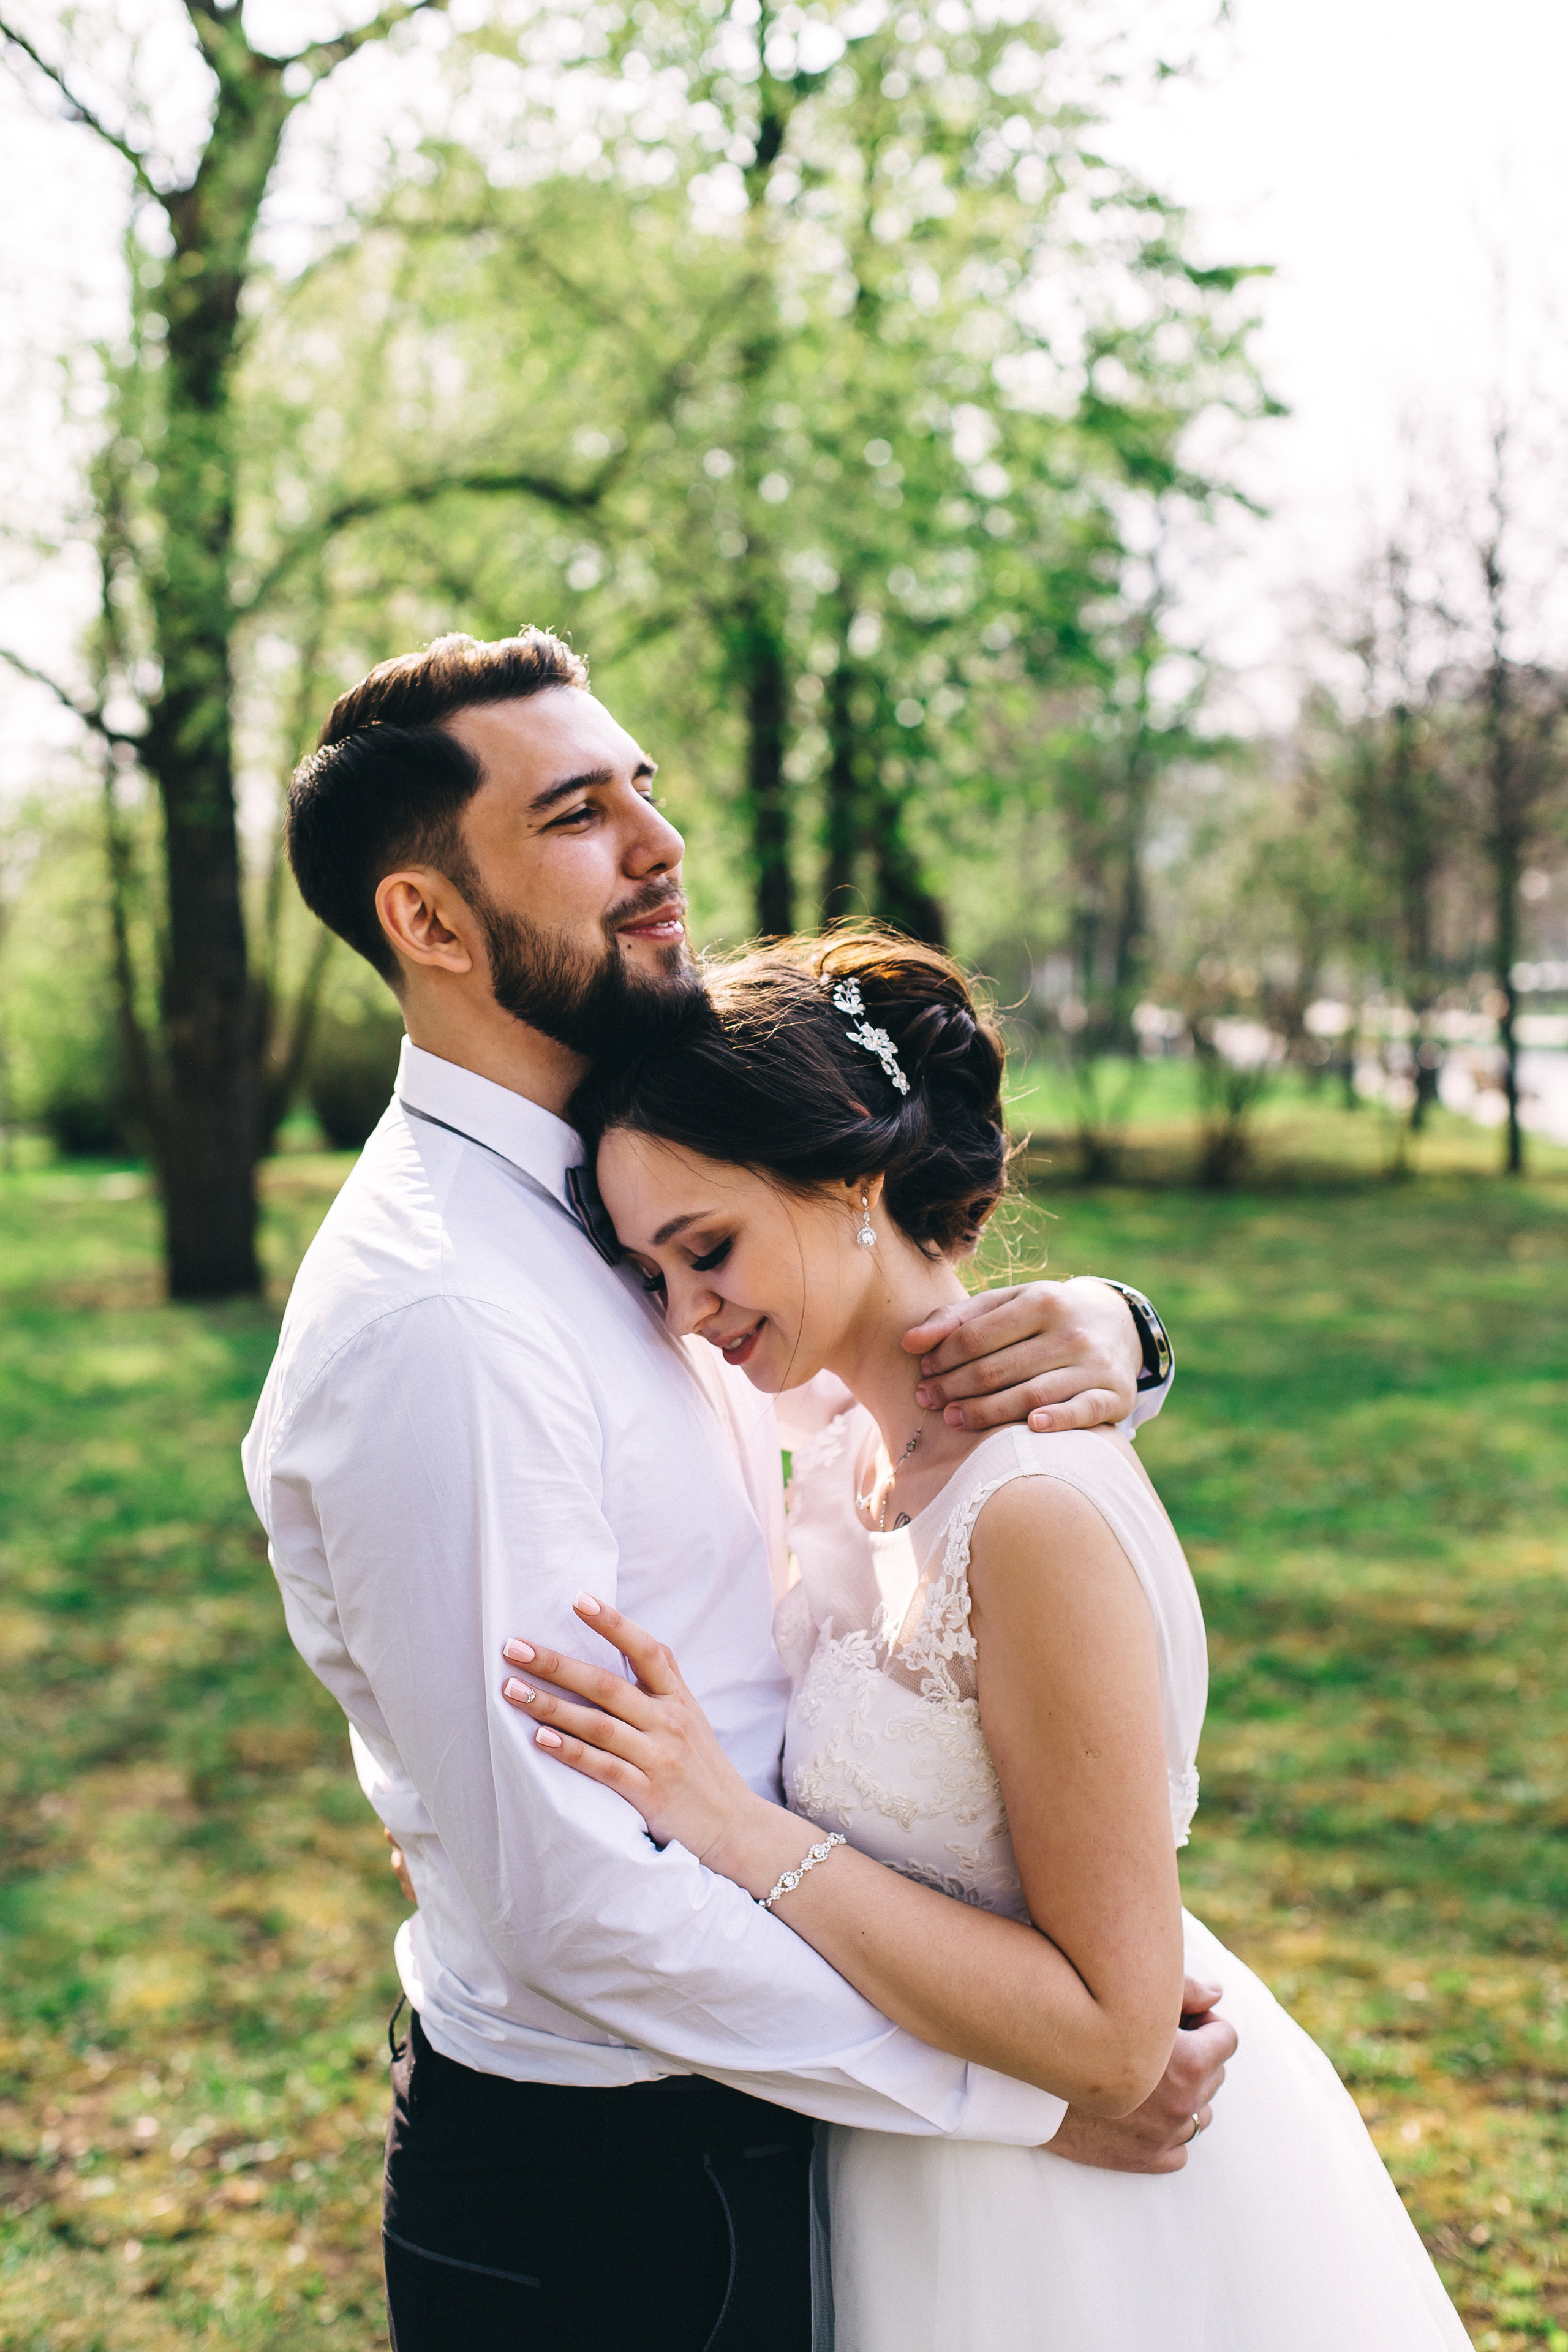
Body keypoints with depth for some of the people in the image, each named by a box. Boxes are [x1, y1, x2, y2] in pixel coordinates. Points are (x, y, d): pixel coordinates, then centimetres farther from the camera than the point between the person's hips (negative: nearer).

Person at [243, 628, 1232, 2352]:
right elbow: (568, 1897, -28)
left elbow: (890, 1405, 10)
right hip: (599, 2187, -8)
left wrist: (1091, 1336, -14)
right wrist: (1017, 2085, -21)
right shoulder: (436, 1320, -26)